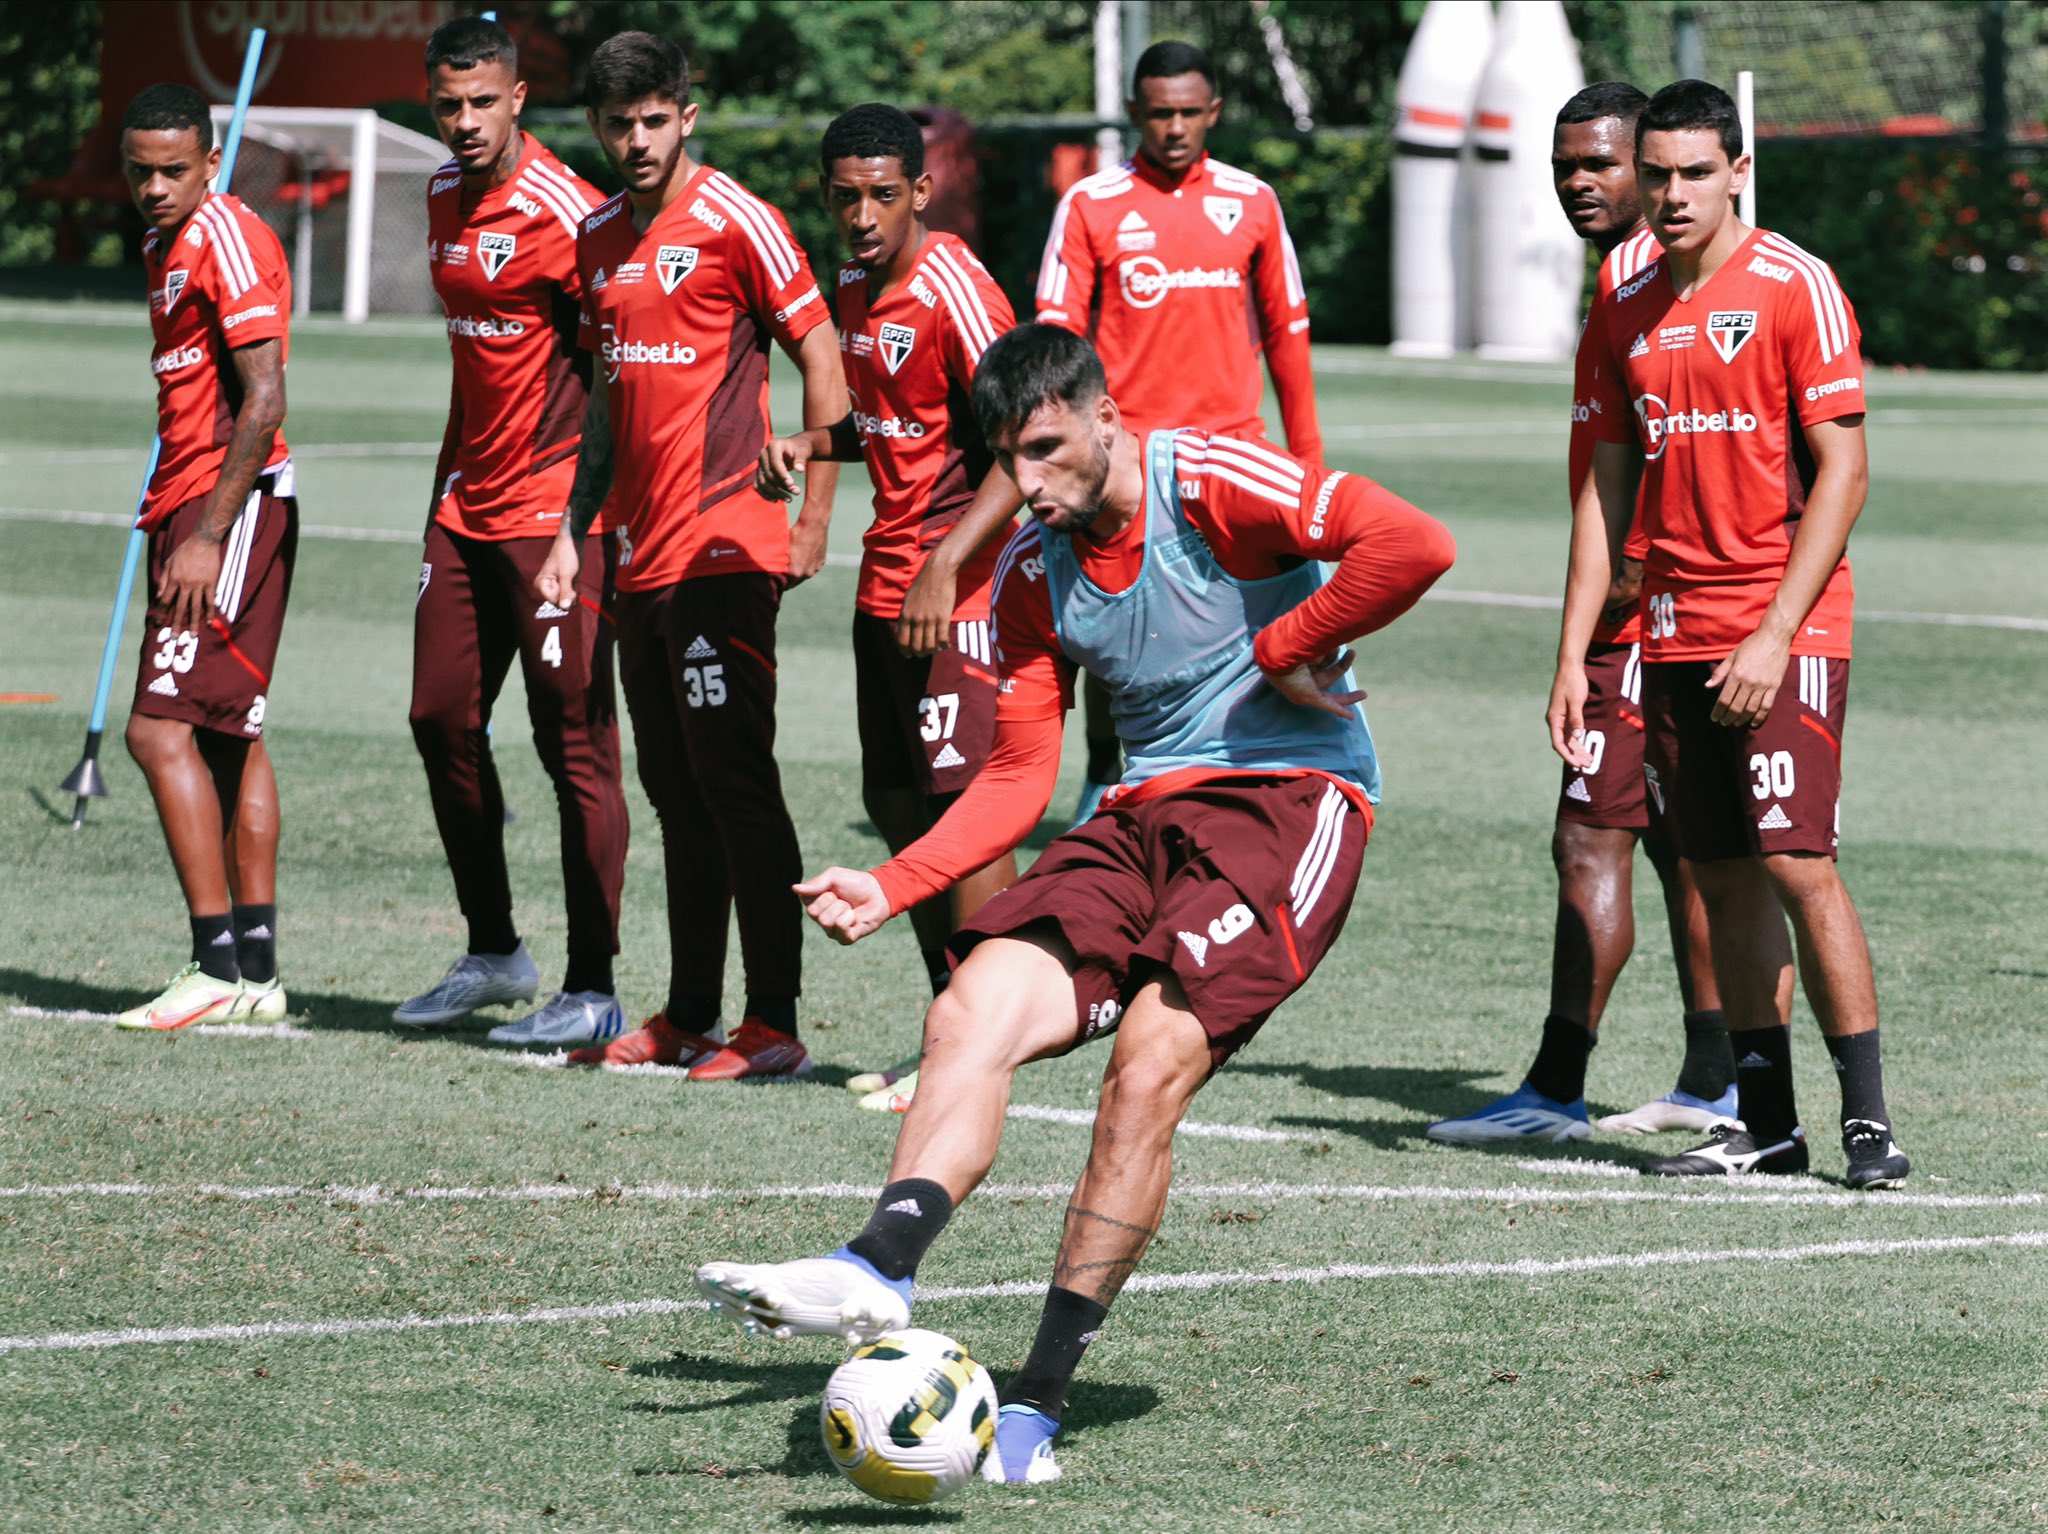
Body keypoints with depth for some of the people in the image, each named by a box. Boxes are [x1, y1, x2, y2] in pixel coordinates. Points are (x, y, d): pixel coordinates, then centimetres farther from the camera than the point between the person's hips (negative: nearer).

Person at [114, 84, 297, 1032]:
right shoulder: (167, 247, 18)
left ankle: (221, 964, -16)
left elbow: (263, 401, -18)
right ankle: (256, 970, 11)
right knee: (229, 738, 9)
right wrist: (166, 523, 19)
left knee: (160, 729, -15)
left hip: (235, 505, -10)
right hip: (188, 508, 10)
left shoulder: (228, 238, -12)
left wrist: (209, 536, -22)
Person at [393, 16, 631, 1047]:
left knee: (573, 739, -7)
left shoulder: (562, 210, -15)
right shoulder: (444, 199, 12)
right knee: (441, 719, 11)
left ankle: (592, 990, -4)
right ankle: (492, 952, 24)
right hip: (468, 502, 9)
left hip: (554, 514, -9)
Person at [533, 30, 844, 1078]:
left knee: (734, 782, -9)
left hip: (725, 548, -8)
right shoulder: (597, 241, 15)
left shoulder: (734, 223, -7)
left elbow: (824, 364, -6)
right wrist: (574, 530, 18)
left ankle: (773, 1023, -7)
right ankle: (686, 1020, 16)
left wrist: (812, 517, -10)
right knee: (675, 792, 11)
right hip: (642, 554, 8)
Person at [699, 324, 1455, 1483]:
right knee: (974, 1008, -18)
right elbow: (1019, 778, 15)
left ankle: (1039, 1403, -20)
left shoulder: (1213, 485, -9)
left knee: (1151, 1064, -23)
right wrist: (891, 888, 3)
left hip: (1289, 801, -7)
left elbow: (1414, 546, -21)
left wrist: (1283, 650, -11)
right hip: (1144, 815, 7)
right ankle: (878, 1271, -35)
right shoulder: (1034, 570, 12)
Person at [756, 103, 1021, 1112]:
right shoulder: (856, 292, 12)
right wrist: (809, 445, 8)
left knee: (965, 809, -10)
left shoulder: (954, 293, -15)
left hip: (960, 590, -9)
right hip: (885, 587, 9)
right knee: (897, 808, 10)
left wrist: (947, 564, -27)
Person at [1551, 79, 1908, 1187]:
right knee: (1725, 880, 6)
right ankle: (1766, 1122, 12)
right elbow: (1605, 490, 16)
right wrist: (1572, 657, 9)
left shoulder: (1796, 287, -7)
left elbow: (1842, 471, -10)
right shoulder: (1624, 314, 11)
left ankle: (1869, 1118, -9)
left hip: (1785, 634, -6)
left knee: (1797, 865, -13)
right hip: (1675, 634, 6)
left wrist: (1776, 633, -16)